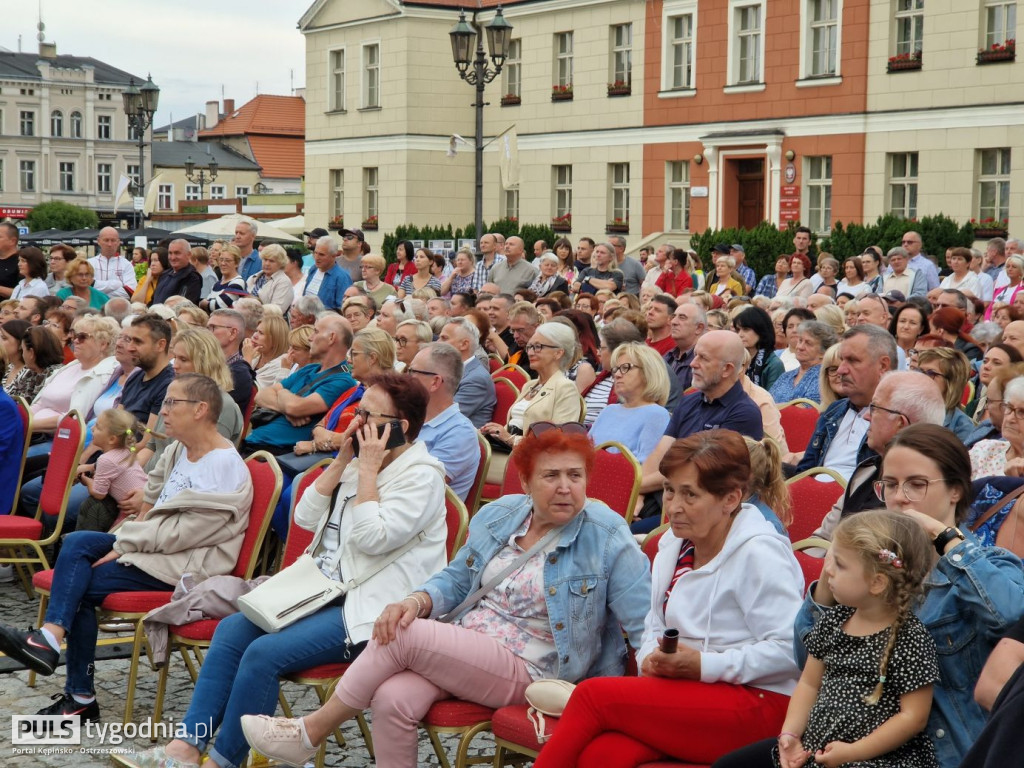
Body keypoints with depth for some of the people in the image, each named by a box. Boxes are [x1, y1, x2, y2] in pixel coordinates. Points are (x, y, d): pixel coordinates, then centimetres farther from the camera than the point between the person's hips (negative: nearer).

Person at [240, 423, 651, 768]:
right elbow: (456, 578, 16)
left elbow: (646, 625, -10)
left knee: (405, 637, -23)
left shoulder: (606, 538, -10)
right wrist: (417, 601, -5)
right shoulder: (498, 515, 7)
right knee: (392, 700, -27)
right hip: (461, 641, 5)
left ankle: (310, 733, -5)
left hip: (526, 672, -5)